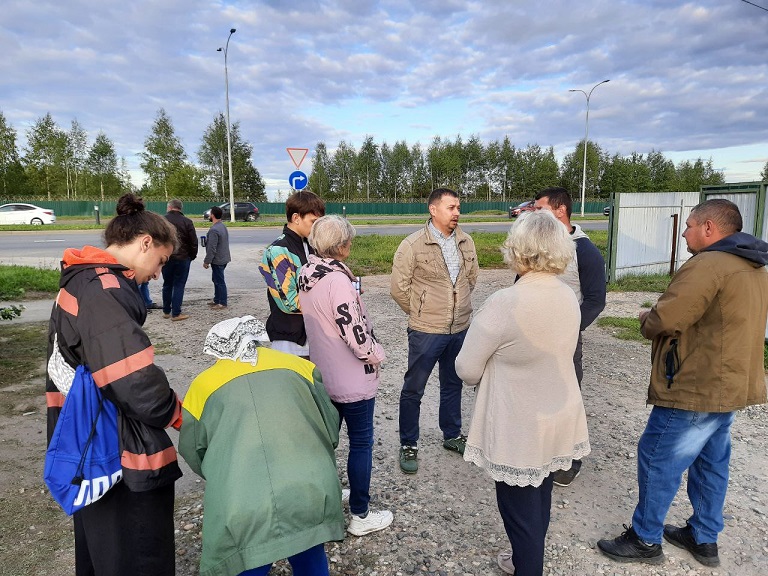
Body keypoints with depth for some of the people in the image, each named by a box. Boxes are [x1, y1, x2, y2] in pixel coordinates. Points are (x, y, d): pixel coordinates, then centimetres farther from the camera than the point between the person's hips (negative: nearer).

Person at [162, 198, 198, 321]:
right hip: (183, 258, -3)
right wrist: (192, 256, 9)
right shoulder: (187, 222, -6)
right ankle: (176, 313, 2)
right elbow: (194, 242, -5)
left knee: (167, 285, 15)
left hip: (166, 258, 3)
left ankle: (166, 311, 23)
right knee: (179, 285, 2)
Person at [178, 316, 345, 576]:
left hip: (241, 509, -1)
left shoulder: (202, 385, 14)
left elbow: (193, 453, 23)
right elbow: (331, 424, 18)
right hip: (313, 492, 2)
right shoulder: (296, 364, 15)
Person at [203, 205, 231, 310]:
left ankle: (222, 303, 2)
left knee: (219, 281, -3)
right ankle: (217, 300, 28)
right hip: (223, 258, 10)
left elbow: (211, 248, -22)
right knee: (217, 280, 19)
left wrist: (206, 261, -15)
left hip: (217, 260, -10)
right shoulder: (223, 226, 10)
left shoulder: (214, 230, -22)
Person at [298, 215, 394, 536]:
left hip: (323, 374, 9)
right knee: (361, 443, 6)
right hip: (352, 378, -8)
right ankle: (360, 516, 19)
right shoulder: (337, 280, -26)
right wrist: (376, 355, -10)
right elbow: (355, 332, -26)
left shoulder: (306, 275, 1)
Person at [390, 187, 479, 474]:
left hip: (460, 329, 5)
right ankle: (408, 446, 23)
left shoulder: (466, 242, 2)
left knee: (453, 384, 20)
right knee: (413, 389, 6)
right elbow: (399, 287, -9)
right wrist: (421, 313, 1)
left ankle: (452, 435, 40)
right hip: (426, 332, -5)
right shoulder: (412, 245, -13)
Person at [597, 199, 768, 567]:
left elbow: (664, 320, -25)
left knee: (658, 461, 3)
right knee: (711, 464, 20)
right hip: (732, 384, 10)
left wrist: (646, 319, -2)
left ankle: (645, 540, 16)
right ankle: (704, 539, 34)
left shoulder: (708, 264, -20)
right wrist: (656, 320, 7)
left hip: (696, 388, -10)